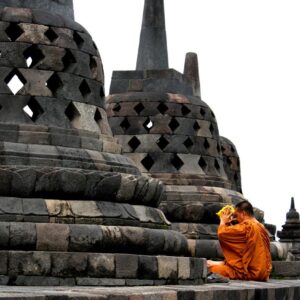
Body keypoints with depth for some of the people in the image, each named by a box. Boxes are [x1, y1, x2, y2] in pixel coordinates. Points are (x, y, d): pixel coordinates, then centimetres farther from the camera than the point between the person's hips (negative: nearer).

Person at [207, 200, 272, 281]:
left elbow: (222, 233, -15)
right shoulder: (261, 227, 14)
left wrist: (223, 221, 6)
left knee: (209, 266, -7)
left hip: (250, 272, -9)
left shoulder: (247, 226, -14)